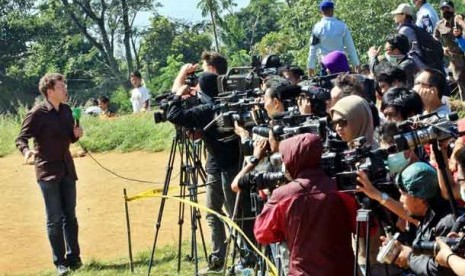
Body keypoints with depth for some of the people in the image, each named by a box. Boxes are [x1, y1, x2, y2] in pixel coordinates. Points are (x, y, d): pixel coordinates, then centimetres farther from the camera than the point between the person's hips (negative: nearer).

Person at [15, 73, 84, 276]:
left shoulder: (66, 110, 7)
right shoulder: (37, 114, -13)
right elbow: (21, 138, -11)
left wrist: (76, 134, -3)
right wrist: (26, 150, -32)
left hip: (67, 168, 6)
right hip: (47, 170, -6)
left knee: (70, 215, 10)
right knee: (54, 218, -3)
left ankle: (73, 258, 18)